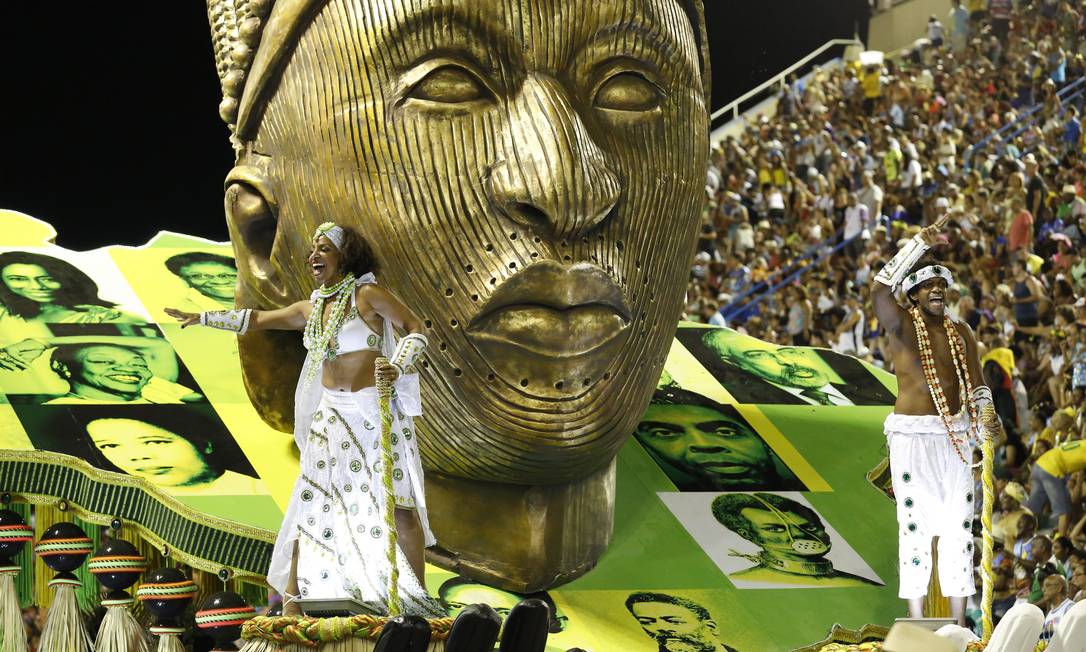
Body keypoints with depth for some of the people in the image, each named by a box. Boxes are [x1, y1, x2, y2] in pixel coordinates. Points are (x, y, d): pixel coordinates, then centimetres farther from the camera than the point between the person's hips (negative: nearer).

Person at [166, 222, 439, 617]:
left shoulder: (366, 295, -6)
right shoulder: (312, 308, 12)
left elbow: (415, 328, -6)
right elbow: (256, 320, 21)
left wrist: (397, 367, -22)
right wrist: (202, 318, 20)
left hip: (375, 413, -6)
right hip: (332, 415, 6)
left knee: (398, 502, -9)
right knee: (311, 502, 3)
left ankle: (419, 598, -4)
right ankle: (291, 600, 7)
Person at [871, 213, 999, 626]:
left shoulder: (962, 333, 11)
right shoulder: (900, 324, -3)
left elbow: (977, 387, 11)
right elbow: (880, 288, -23)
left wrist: (986, 413, -10)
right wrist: (921, 243, -25)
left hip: (956, 436, 5)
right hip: (911, 436, -5)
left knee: (959, 525, 4)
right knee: (915, 523, -6)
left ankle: (959, 621, 9)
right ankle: (916, 621, -2)